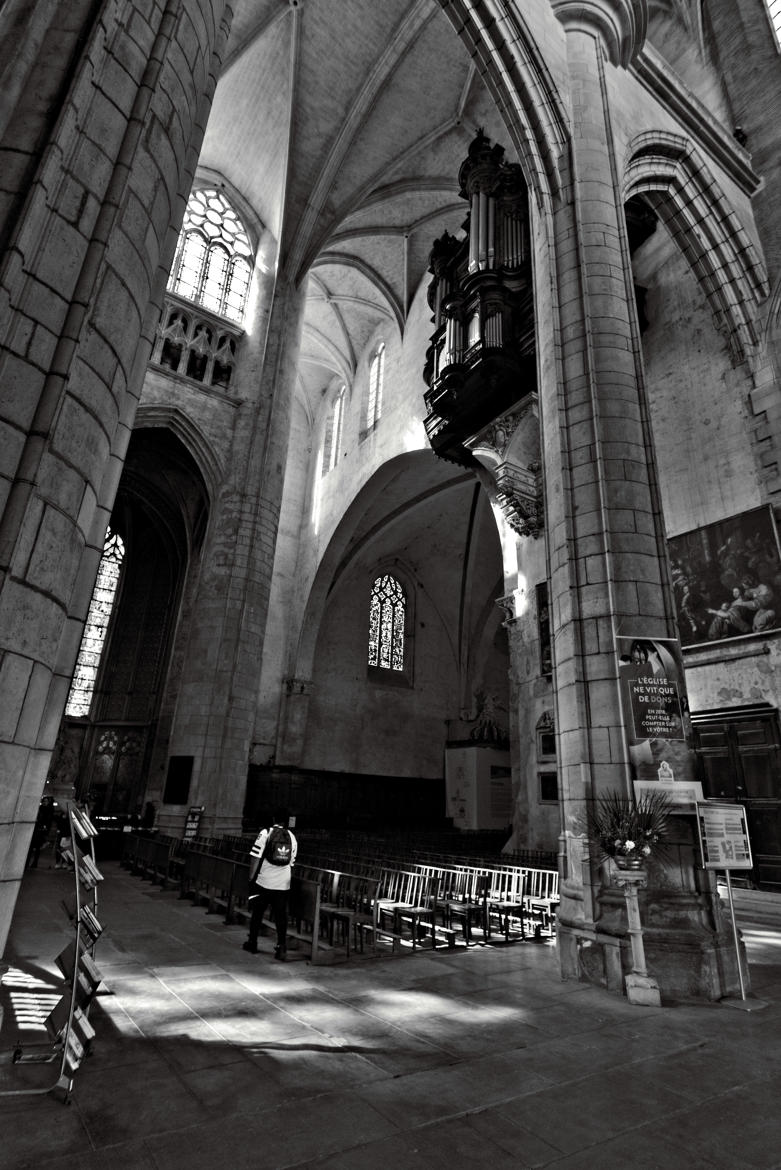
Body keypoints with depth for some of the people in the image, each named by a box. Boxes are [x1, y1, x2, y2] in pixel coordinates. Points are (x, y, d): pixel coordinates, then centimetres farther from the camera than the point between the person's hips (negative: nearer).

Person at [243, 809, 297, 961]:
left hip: (263, 882, -2)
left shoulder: (265, 833, -5)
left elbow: (255, 857, -7)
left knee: (257, 913, 14)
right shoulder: (292, 837, 7)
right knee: (281, 915, 6)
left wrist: (251, 877, 1)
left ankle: (252, 944, 26)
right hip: (283, 884, 2)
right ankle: (282, 948, 1)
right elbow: (292, 863, 11)